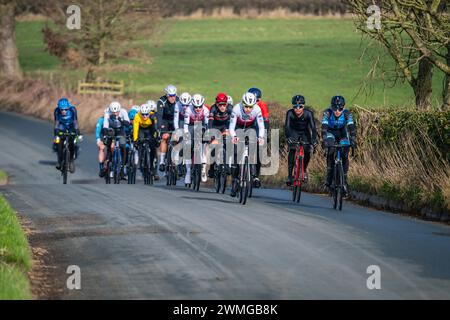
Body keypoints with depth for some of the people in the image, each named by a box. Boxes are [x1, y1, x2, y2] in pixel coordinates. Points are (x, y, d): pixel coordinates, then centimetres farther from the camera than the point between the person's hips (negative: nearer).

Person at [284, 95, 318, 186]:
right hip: (294, 132, -1)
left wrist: (314, 140, -47)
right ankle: (289, 175, -21)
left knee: (307, 152, -18)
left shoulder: (308, 113, -26)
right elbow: (287, 126, -35)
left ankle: (304, 169, 13)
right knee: (292, 150, -24)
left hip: (305, 133, 1)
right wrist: (288, 137, -52)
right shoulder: (290, 113, -26)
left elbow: (313, 127, -32)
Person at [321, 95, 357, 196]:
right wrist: (324, 140, -49)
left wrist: (353, 141, -47)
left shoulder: (346, 113, -26)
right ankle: (329, 178, -16)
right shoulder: (327, 113, -29)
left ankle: (344, 180, -2)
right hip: (331, 132, -1)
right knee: (331, 151, -25)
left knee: (344, 156, -13)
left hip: (342, 133, 1)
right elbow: (324, 127, -36)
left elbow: (352, 127, -34)